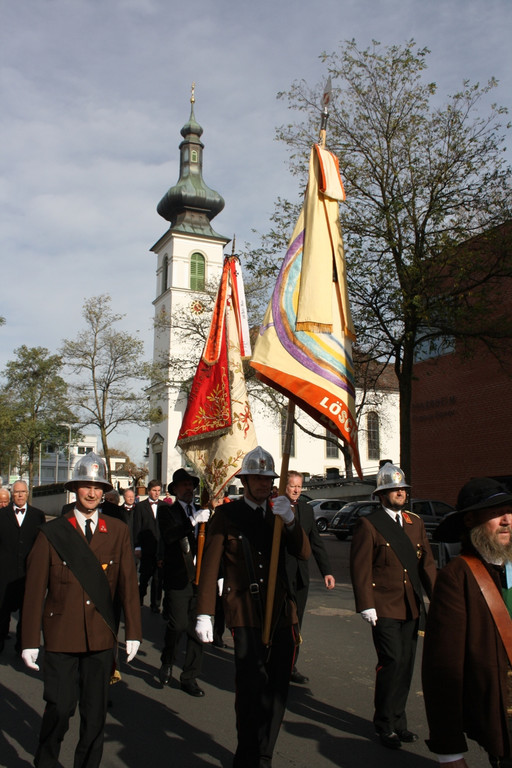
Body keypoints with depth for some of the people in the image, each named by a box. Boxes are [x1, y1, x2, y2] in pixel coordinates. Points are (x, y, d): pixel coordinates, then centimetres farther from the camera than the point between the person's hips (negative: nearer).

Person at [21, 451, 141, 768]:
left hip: (101, 636, 2)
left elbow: (128, 583, 3)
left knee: (96, 713, 10)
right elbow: (35, 589, -2)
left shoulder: (118, 531, 3)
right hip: (61, 636, -2)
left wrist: (133, 632, 1)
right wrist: (30, 641, -3)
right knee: (59, 709, 1)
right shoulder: (52, 533, -2)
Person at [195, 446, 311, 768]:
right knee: (251, 690, -10)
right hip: (246, 615, -4)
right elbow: (210, 566, -2)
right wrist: (205, 614, -7)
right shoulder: (226, 515, 0)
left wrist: (290, 520, -17)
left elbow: (304, 553, 0)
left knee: (277, 690, 11)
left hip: (282, 612, 4)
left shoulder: (279, 513, 11)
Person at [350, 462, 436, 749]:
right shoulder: (368, 525, -7)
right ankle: (386, 725, 13)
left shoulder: (416, 523, 11)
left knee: (406, 665, 12)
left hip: (411, 608, 6)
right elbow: (360, 569, -9)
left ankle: (397, 721, 28)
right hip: (384, 609, -6)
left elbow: (427, 562, 11)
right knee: (392, 663, -5)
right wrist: (366, 605, -13)